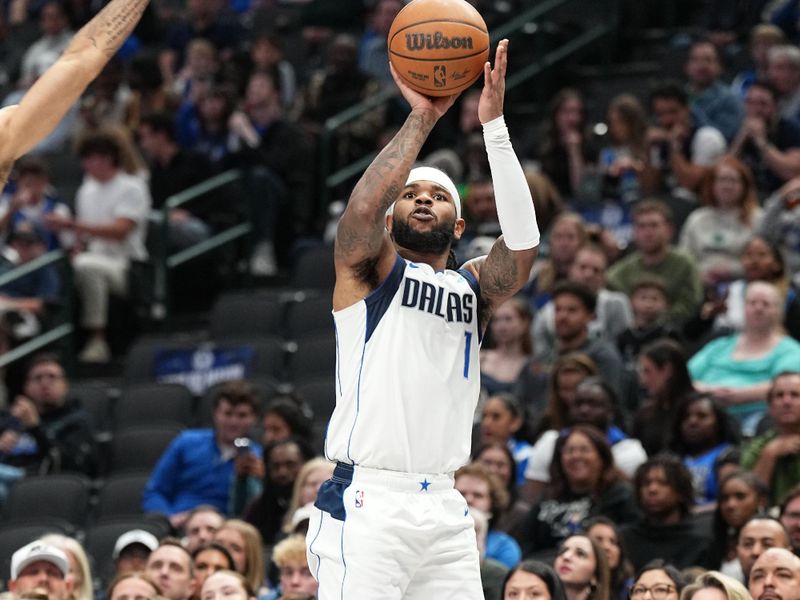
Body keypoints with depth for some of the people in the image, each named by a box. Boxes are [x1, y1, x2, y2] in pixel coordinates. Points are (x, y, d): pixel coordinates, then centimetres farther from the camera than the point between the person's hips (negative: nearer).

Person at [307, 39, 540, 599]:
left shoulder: (473, 288, 17)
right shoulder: (367, 269, 7)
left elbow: (523, 242, -3)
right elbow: (363, 206, -16)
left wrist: (494, 124, -9)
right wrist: (423, 117, -11)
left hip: (443, 506, 5)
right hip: (367, 503, -5)